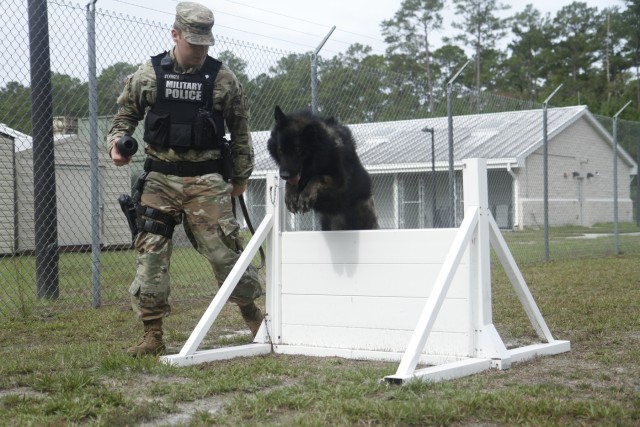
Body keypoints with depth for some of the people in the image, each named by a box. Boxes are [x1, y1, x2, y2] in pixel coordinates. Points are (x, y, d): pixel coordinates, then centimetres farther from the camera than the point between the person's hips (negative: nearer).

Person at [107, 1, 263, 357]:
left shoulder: (223, 78, 0)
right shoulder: (148, 75, 3)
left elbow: (240, 130, 8)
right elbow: (127, 114, 16)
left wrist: (241, 176, 10)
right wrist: (117, 141, -4)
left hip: (207, 180, -1)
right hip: (160, 178, 2)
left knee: (225, 248, -2)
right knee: (151, 251, -1)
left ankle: (252, 314, 18)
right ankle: (153, 334, 7)